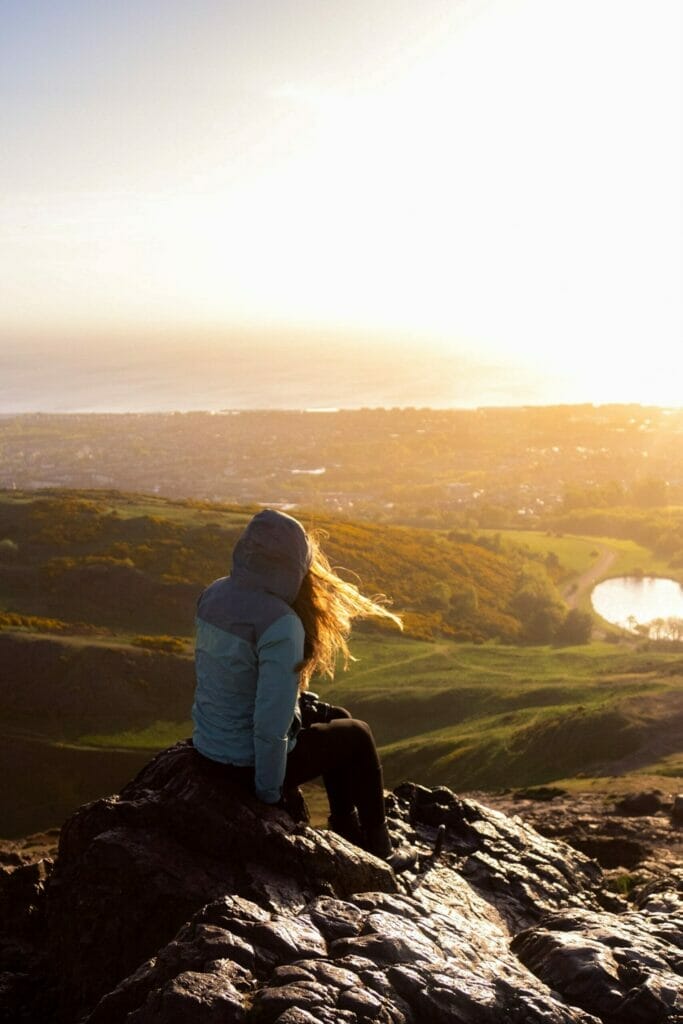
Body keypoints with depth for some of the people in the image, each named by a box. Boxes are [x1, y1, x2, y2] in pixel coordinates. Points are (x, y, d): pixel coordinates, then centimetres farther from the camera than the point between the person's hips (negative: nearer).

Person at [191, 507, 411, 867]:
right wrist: (269, 791, -16)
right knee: (357, 734, 18)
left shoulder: (214, 595, -4)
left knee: (336, 719, 26)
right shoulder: (281, 625, -28)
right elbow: (272, 721, -30)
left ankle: (346, 826, 39)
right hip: (248, 763, -8)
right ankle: (377, 845, 35)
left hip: (206, 748, 8)